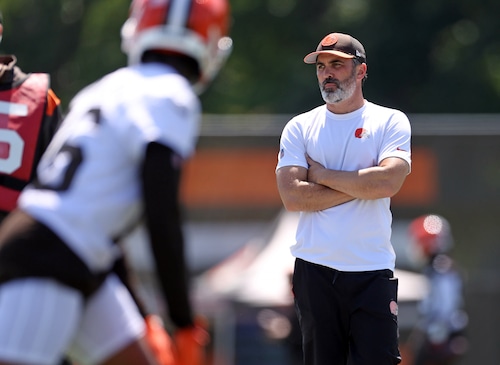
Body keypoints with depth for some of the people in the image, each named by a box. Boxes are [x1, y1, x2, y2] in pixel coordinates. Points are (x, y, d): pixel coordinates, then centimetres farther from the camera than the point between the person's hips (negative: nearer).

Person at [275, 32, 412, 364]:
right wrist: (362, 185, -8)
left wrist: (323, 175, -5)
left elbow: (389, 182, -14)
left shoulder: (391, 122, 5)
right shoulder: (299, 128, 9)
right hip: (315, 271, 2)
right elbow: (292, 196, -5)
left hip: (373, 273, -2)